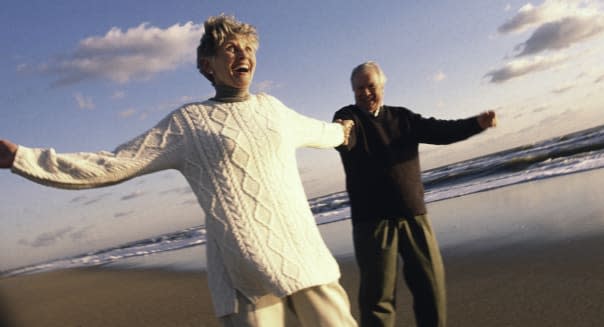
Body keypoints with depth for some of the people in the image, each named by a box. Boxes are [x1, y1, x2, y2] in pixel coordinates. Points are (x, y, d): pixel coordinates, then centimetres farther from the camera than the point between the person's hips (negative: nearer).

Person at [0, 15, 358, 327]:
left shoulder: (271, 107, 16)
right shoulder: (188, 122, 4)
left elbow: (313, 129, 39)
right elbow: (111, 165, 2)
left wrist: (341, 131, 59)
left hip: (307, 259, 4)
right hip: (246, 277, -4)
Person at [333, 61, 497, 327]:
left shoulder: (402, 117, 13)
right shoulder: (348, 117, 0)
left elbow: (438, 131, 3)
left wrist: (476, 123, -13)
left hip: (414, 217, 4)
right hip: (372, 220, -4)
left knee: (431, 284, 10)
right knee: (378, 295, -4)